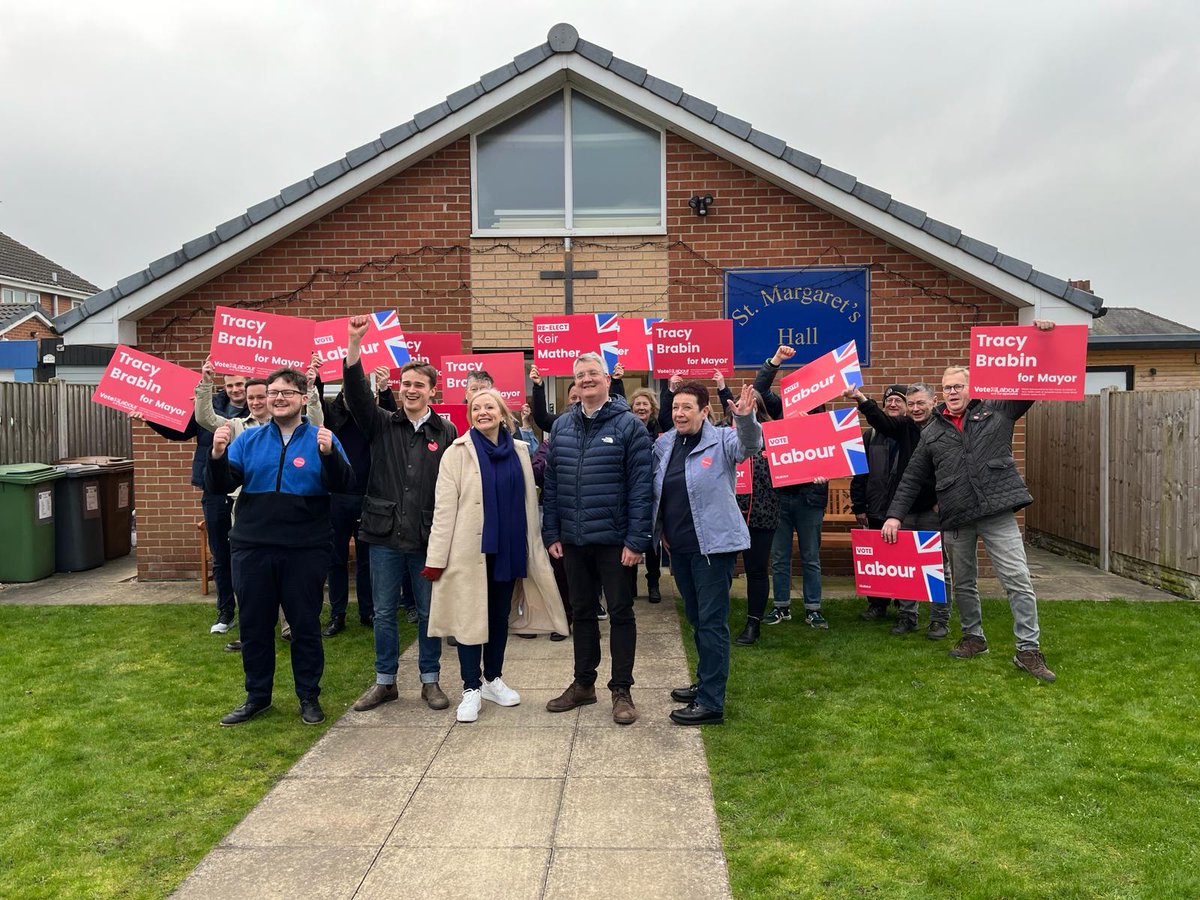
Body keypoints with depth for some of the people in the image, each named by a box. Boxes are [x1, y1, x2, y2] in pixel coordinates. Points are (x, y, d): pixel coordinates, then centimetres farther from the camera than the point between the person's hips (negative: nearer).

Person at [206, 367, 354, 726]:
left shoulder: (321, 439, -1)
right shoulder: (249, 440, 7)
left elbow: (343, 485, -14)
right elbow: (220, 486, 2)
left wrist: (329, 454, -31)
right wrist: (217, 456, -17)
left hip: (305, 550, -2)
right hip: (252, 548, 3)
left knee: (305, 625, 8)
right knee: (254, 626, 12)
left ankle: (309, 697, 23)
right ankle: (257, 696, 28)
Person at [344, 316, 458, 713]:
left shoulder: (446, 432, 0)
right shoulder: (382, 424, 4)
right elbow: (356, 393, -11)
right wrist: (354, 343, -24)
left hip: (428, 536, -1)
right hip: (384, 535, 1)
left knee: (429, 613, 9)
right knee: (384, 613, 10)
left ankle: (430, 680, 24)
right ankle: (385, 681, 25)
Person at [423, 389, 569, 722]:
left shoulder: (519, 451, 7)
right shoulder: (457, 452, -3)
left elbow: (528, 501, 10)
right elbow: (444, 507, -7)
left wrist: (532, 548, 8)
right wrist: (437, 557, -11)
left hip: (508, 549, 4)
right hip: (471, 550, -4)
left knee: (500, 615, 13)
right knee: (470, 617, 2)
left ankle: (493, 679, 28)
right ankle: (471, 688, 13)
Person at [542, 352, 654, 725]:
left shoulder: (628, 425, -7)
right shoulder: (562, 426, 8)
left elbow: (641, 485, -11)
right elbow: (550, 482, 9)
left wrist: (636, 539, -15)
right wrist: (551, 533, 4)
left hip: (614, 539, -5)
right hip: (573, 540, 5)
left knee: (620, 613, 6)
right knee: (582, 611, 16)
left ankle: (622, 689, 18)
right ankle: (583, 683, 30)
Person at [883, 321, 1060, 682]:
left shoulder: (997, 410, 5)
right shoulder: (932, 432, 10)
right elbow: (912, 478, 11)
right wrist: (895, 515, 3)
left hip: (997, 511, -3)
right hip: (956, 519, 3)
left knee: (1018, 580, -5)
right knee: (963, 583, 14)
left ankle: (1028, 650, 3)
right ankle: (974, 637, 32)